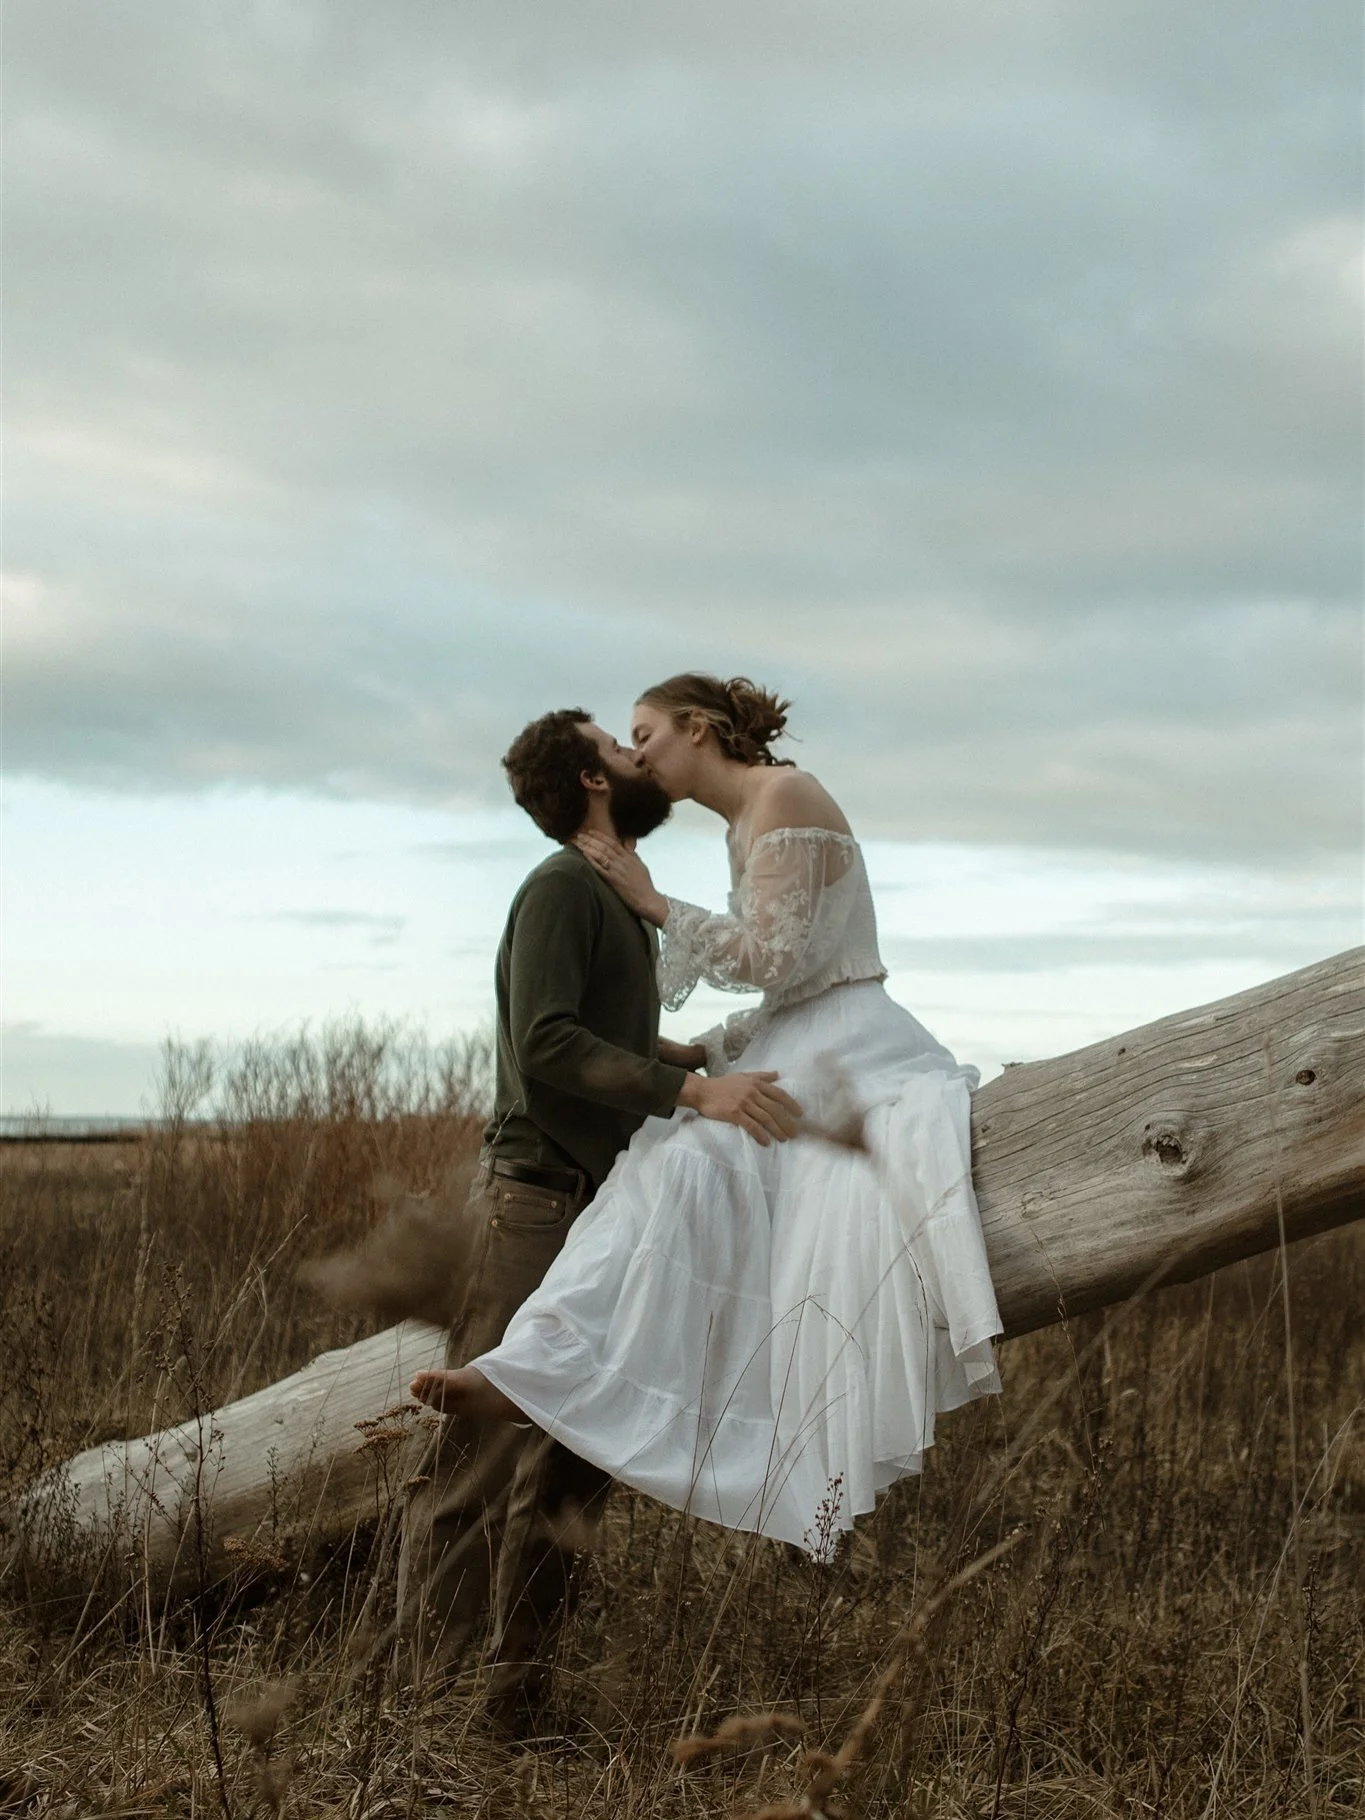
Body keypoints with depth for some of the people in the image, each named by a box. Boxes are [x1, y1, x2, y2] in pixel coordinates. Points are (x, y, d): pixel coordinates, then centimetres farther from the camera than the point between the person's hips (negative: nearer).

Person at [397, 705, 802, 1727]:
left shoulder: (622, 897, 19)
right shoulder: (563, 886, -10)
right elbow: (547, 1044, -22)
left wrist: (717, 1057, 29)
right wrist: (694, 1092, -27)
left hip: (600, 1212, 10)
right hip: (536, 1205, -10)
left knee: (575, 1467, 10)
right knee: (482, 1456, -7)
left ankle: (522, 1695, 17)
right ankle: (429, 1690, -3)